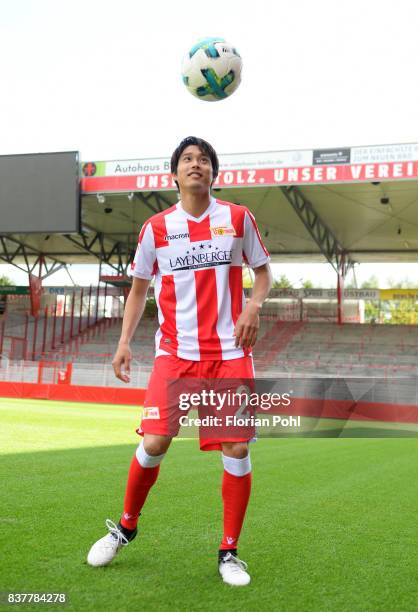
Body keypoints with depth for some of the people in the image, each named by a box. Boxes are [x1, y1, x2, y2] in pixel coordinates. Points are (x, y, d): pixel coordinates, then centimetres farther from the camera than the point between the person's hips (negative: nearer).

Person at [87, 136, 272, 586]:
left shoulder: (239, 218, 4)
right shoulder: (156, 228, 4)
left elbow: (263, 270, 14)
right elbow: (139, 287, 14)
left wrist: (254, 304, -7)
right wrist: (124, 341, 4)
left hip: (229, 352, 0)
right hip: (175, 351, 0)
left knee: (237, 450, -4)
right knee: (154, 443, -9)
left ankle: (229, 553, 14)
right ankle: (125, 527, 19)